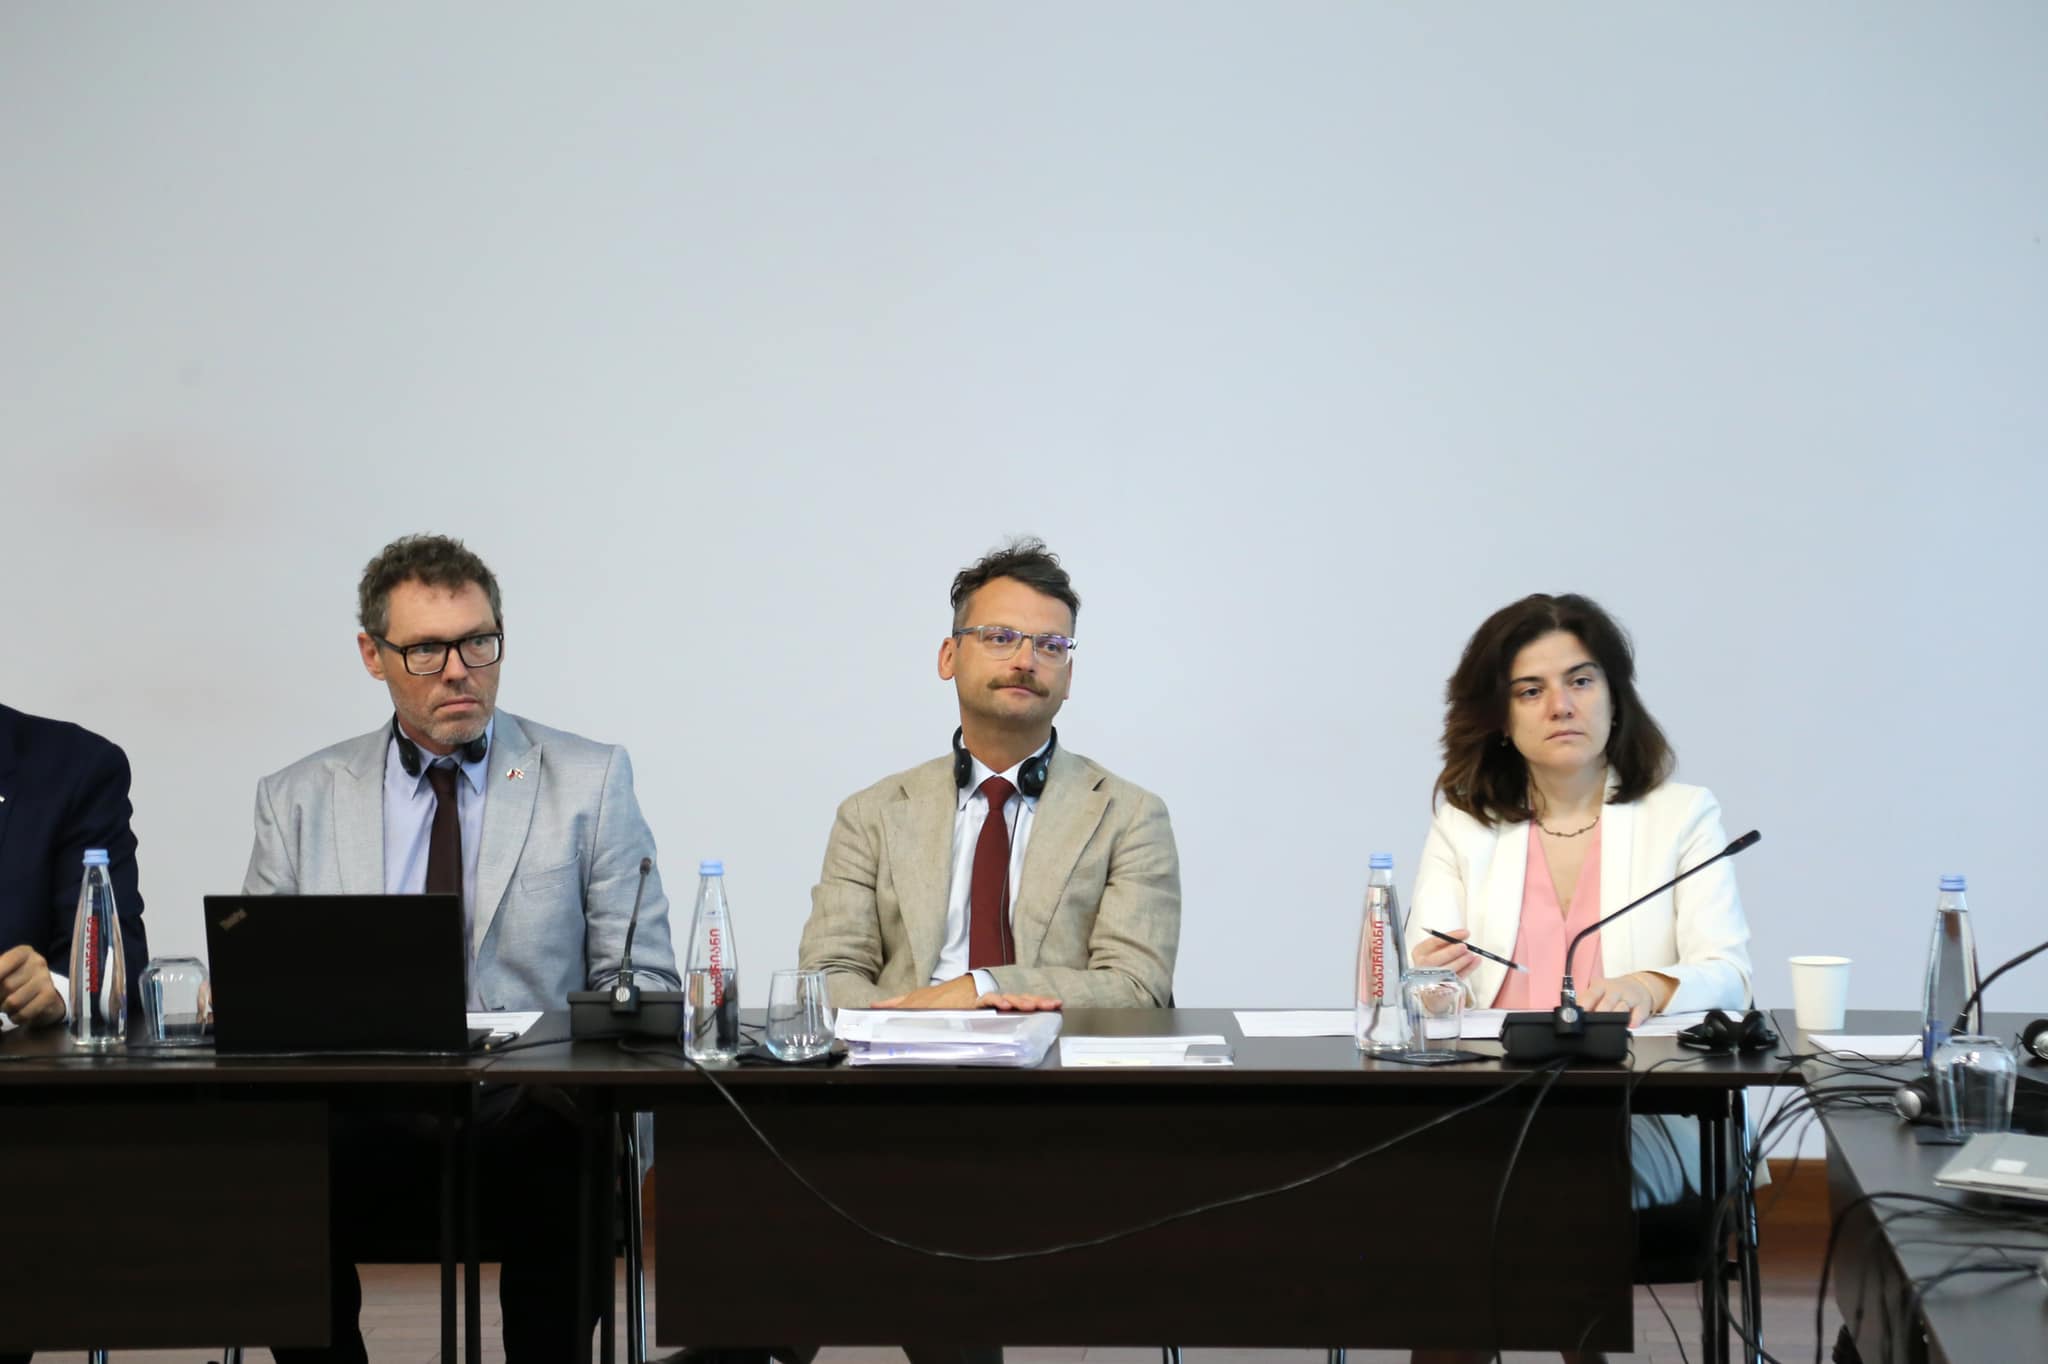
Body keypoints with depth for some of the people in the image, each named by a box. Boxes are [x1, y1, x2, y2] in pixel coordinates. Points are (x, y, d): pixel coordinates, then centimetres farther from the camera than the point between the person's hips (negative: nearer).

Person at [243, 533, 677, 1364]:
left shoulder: (590, 782, 10)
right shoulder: (300, 800, 14)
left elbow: (642, 982, 7)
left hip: (528, 1109, -1)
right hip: (362, 1106, 1)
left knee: (560, 1191, -37)